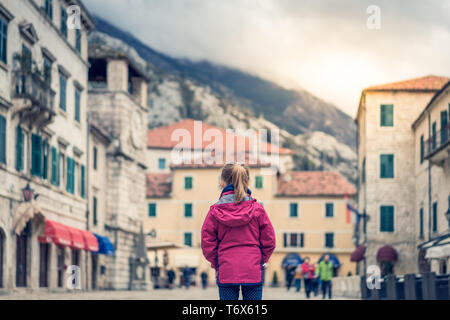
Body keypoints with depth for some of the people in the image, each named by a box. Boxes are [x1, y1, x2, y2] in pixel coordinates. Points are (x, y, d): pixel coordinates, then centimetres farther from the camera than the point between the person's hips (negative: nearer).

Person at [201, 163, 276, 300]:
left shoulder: (215, 211, -3)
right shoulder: (257, 208, -2)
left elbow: (207, 243, -1)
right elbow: (269, 240, 1)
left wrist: (215, 263, 14)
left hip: (225, 272, 0)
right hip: (253, 271, 0)